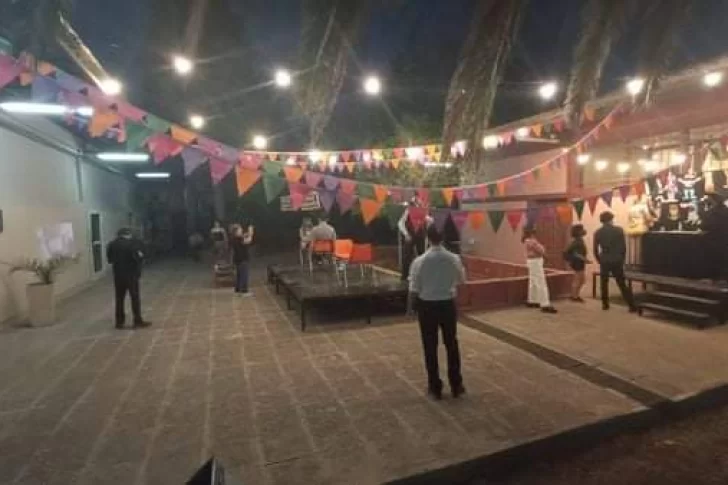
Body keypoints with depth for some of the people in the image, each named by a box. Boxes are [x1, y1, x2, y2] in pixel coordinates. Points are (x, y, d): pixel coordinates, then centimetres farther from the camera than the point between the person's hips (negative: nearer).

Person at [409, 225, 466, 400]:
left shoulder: (420, 261, -16)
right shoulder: (454, 259, -10)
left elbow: (414, 289, -9)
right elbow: (461, 280, 7)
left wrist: (413, 305, 9)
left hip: (427, 306, -2)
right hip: (448, 304, 2)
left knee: (430, 347, 11)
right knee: (452, 344, 16)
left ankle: (435, 387, 21)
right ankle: (456, 385, 27)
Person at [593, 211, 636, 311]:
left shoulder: (598, 232, -1)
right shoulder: (619, 230, -3)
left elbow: (595, 249, 1)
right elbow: (624, 247, -1)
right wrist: (622, 260, 11)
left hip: (604, 261, 0)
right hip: (617, 261, 0)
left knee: (604, 283, 13)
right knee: (622, 284, 6)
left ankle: (605, 304, 13)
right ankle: (632, 305, 4)